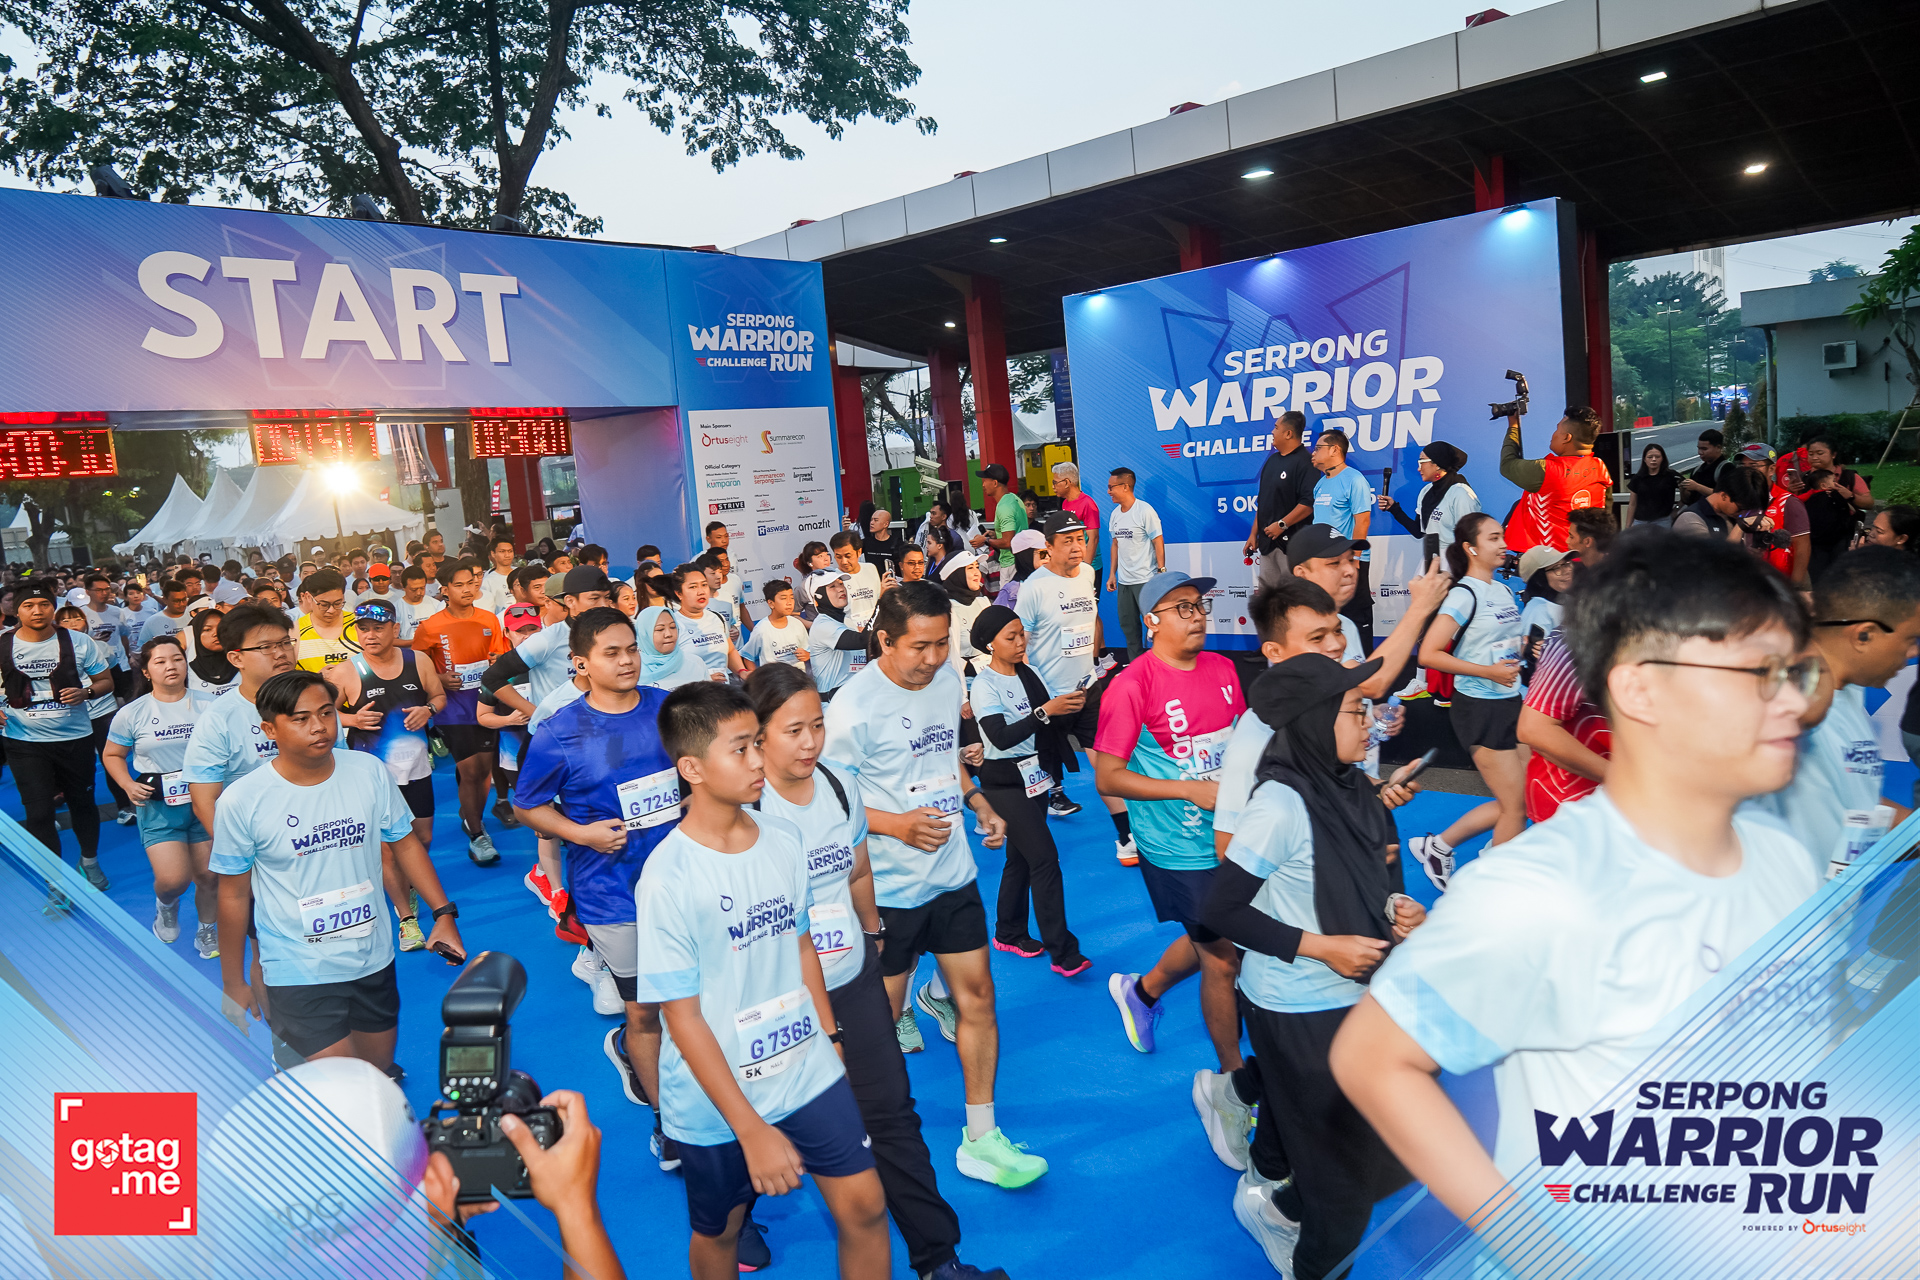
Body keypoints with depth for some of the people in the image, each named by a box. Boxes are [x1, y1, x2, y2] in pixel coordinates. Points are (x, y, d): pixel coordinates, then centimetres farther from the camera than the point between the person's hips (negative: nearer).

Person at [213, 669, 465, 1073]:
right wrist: (233, 983, 4)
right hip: (299, 974, -4)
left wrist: (444, 913, 0)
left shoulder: (369, 772, -6)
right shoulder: (242, 801, -13)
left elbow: (404, 842, 5)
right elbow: (234, 894, -3)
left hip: (373, 961, 4)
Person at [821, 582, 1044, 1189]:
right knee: (882, 1017, 8)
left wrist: (978, 800, 3)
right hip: (888, 886, -5)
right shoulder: (855, 706, -19)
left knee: (977, 993, 8)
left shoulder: (948, 680, 1)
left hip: (953, 871, 6)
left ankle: (980, 1138, 23)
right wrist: (899, 825, -25)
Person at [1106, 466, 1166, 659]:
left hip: (1145, 579, -7)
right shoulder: (1115, 515, 8)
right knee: (1128, 625, 13)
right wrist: (1112, 574, 12)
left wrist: (1161, 571, -16)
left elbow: (1158, 542, -11)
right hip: (1123, 581, 7)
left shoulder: (1145, 511, -11)